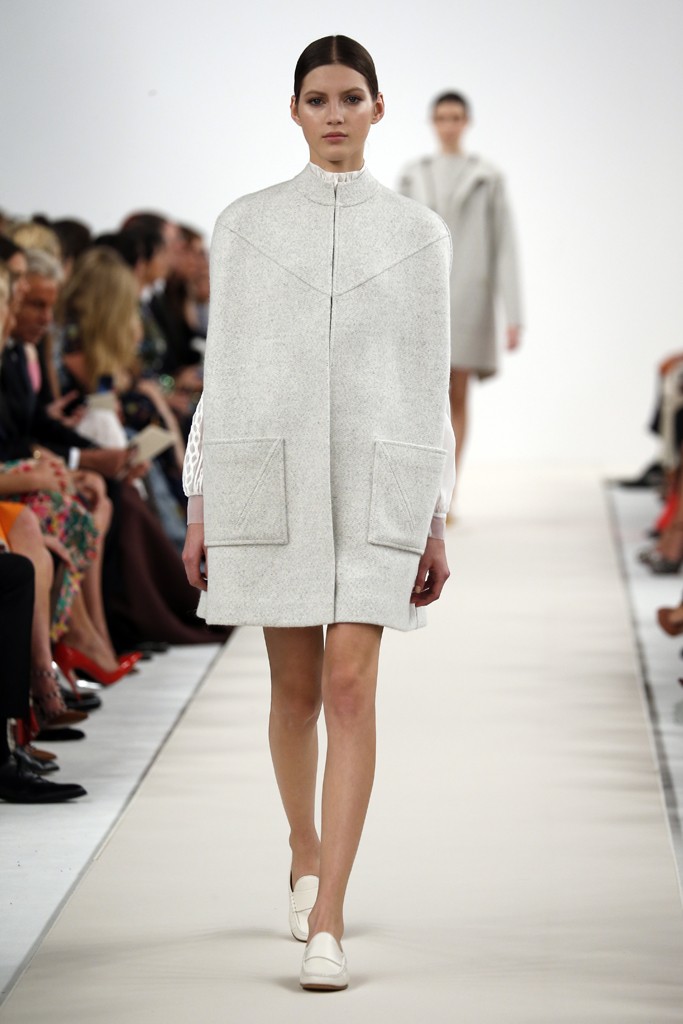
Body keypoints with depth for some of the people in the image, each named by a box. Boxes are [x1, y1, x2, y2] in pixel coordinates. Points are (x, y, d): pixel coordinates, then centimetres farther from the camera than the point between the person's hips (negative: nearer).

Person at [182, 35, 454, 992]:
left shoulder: (418, 232, 6)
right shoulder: (246, 224, 6)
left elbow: (429, 382, 7)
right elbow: (224, 370, 6)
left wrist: (435, 525, 4)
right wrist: (200, 509, 2)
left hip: (378, 483, -1)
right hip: (269, 476, 1)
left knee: (351, 689, -11)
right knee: (296, 689, 10)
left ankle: (325, 927, -11)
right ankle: (306, 855, 38)